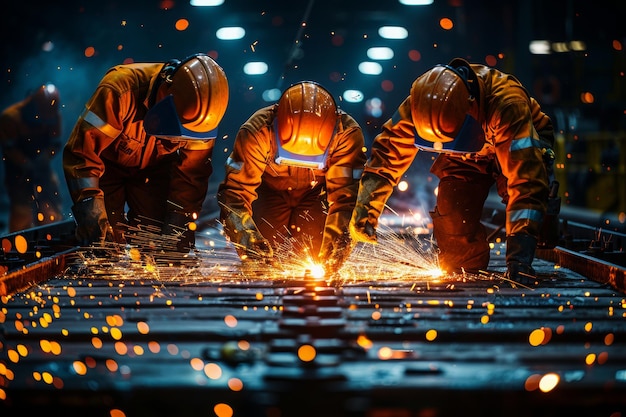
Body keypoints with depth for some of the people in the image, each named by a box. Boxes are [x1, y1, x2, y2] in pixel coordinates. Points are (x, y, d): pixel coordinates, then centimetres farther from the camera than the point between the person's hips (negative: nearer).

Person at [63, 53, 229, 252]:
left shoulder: (198, 107, -26)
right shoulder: (120, 90, -39)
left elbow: (191, 174, -15)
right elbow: (81, 151, -36)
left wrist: (178, 220, -20)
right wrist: (89, 203, -45)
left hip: (154, 168, 3)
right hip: (108, 163, -3)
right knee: (105, 239, -11)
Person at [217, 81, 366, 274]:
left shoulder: (347, 134, -35)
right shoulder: (256, 133, -37)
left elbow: (346, 195, -32)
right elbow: (235, 191, -35)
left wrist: (336, 242, -47)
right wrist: (249, 241, -51)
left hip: (317, 191, 0)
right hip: (271, 190, 0)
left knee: (314, 251, -15)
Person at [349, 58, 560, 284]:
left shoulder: (508, 104, -45)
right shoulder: (420, 105, -32)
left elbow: (526, 179, -48)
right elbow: (387, 153, -21)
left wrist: (519, 253, -53)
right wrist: (364, 209, -28)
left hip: (522, 143, -3)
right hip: (468, 154, 3)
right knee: (451, 209, -18)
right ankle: (464, 268, 6)